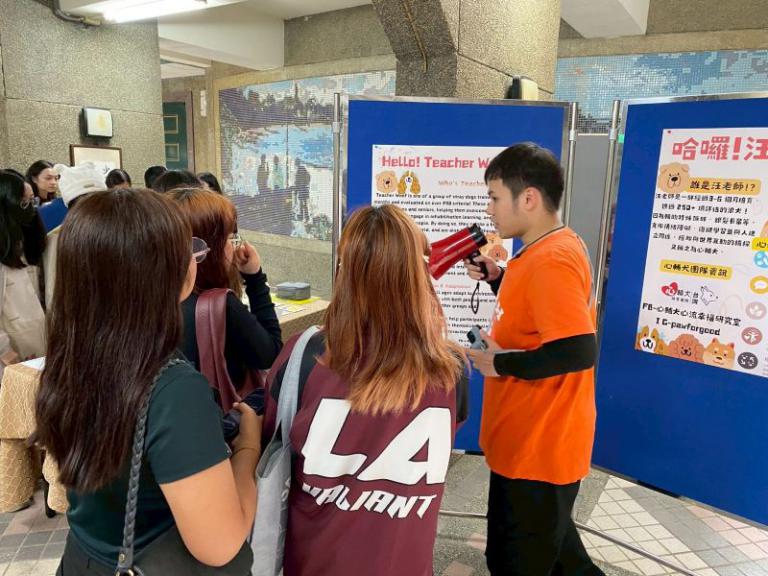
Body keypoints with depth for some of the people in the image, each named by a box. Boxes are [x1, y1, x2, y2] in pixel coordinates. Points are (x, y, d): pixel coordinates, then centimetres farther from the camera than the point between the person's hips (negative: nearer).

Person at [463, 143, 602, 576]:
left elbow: (578, 351, -33)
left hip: (537, 445, -10)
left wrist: (504, 363, -21)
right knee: (546, 536, 31)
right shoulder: (555, 247, 6)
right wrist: (499, 278, 4)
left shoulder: (551, 260, -26)